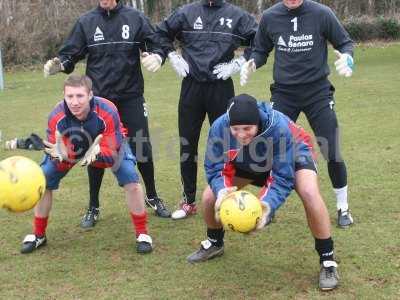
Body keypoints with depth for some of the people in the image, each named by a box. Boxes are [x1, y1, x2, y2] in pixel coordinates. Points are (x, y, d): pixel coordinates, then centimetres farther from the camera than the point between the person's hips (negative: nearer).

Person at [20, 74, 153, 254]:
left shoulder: (107, 112, -40)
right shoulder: (56, 117, -33)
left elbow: (113, 154, -35)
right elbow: (60, 164, -26)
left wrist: (96, 153, -57)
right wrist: (62, 155, -50)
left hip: (109, 144, -2)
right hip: (69, 147, 2)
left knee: (131, 180, -23)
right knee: (43, 181, -7)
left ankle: (142, 234, -3)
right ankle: (38, 235, 16)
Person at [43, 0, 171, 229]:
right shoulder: (86, 22, 2)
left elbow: (157, 45, 1)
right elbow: (71, 54, 3)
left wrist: (156, 57, -22)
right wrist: (59, 64, -18)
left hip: (131, 97, -1)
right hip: (98, 99, 1)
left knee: (142, 150, 5)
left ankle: (153, 197, 28)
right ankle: (93, 208, 22)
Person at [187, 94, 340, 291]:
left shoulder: (279, 127, -42)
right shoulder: (219, 128, -34)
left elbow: (283, 178, -37)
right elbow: (214, 168, -23)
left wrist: (268, 204, -56)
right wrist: (221, 190, -46)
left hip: (293, 154, -4)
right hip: (246, 163, 4)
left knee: (309, 193, -33)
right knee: (210, 197, -8)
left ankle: (328, 261, -15)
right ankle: (214, 244, 25)